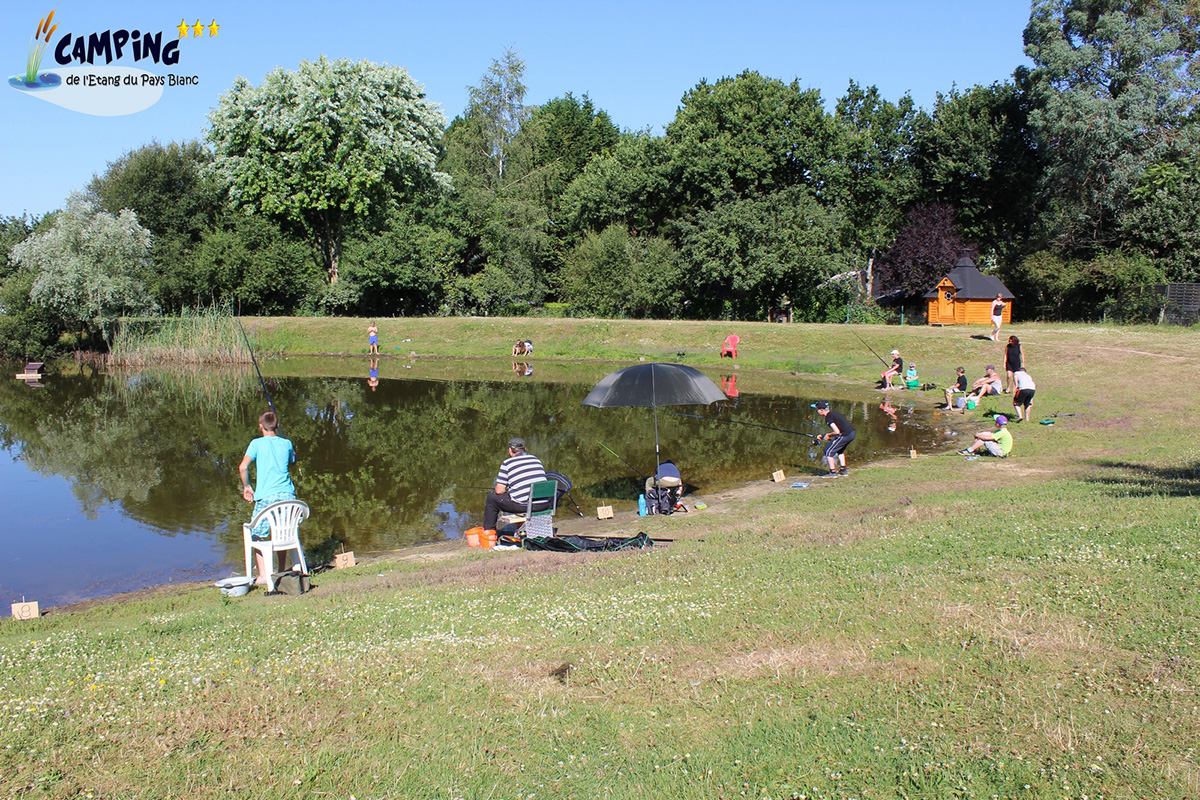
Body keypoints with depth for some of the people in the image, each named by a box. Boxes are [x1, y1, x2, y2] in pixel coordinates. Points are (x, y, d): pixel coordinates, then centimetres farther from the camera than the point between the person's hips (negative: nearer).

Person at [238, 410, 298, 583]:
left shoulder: (257, 443, 1)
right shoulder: (286, 443, 10)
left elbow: (243, 467, -10)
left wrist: (246, 487, 3)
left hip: (266, 496, -3)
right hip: (287, 494, 4)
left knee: (257, 536, 7)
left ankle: (263, 575, -2)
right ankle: (282, 572, 22)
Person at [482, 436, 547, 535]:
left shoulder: (507, 463, -4)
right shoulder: (536, 459, 10)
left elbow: (499, 490, -6)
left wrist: (506, 490, 19)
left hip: (522, 505, -5)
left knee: (491, 498, 16)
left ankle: (488, 532, 26)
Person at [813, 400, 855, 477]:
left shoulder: (828, 417, -11)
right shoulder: (833, 413, 19)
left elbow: (837, 432, -18)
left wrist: (828, 435, 1)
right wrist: (823, 436, 21)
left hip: (845, 435, -10)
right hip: (851, 433, 10)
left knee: (828, 451, 0)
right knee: (840, 450, 31)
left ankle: (833, 472, 2)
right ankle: (843, 470, 31)